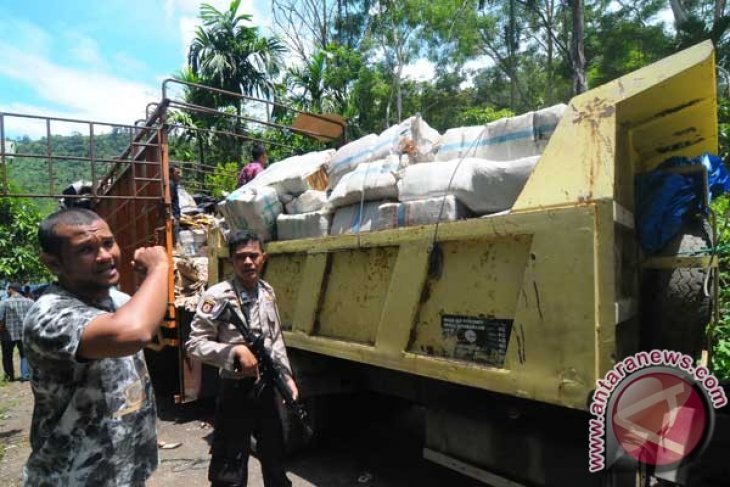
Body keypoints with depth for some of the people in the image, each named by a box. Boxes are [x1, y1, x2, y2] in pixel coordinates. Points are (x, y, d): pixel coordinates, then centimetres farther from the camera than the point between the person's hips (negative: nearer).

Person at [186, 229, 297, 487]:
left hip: (266, 387, 6)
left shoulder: (267, 292, 4)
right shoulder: (216, 296, -16)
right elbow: (194, 344, -15)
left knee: (275, 454, 24)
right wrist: (235, 350, -26)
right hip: (236, 390, -6)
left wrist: (287, 376, 8)